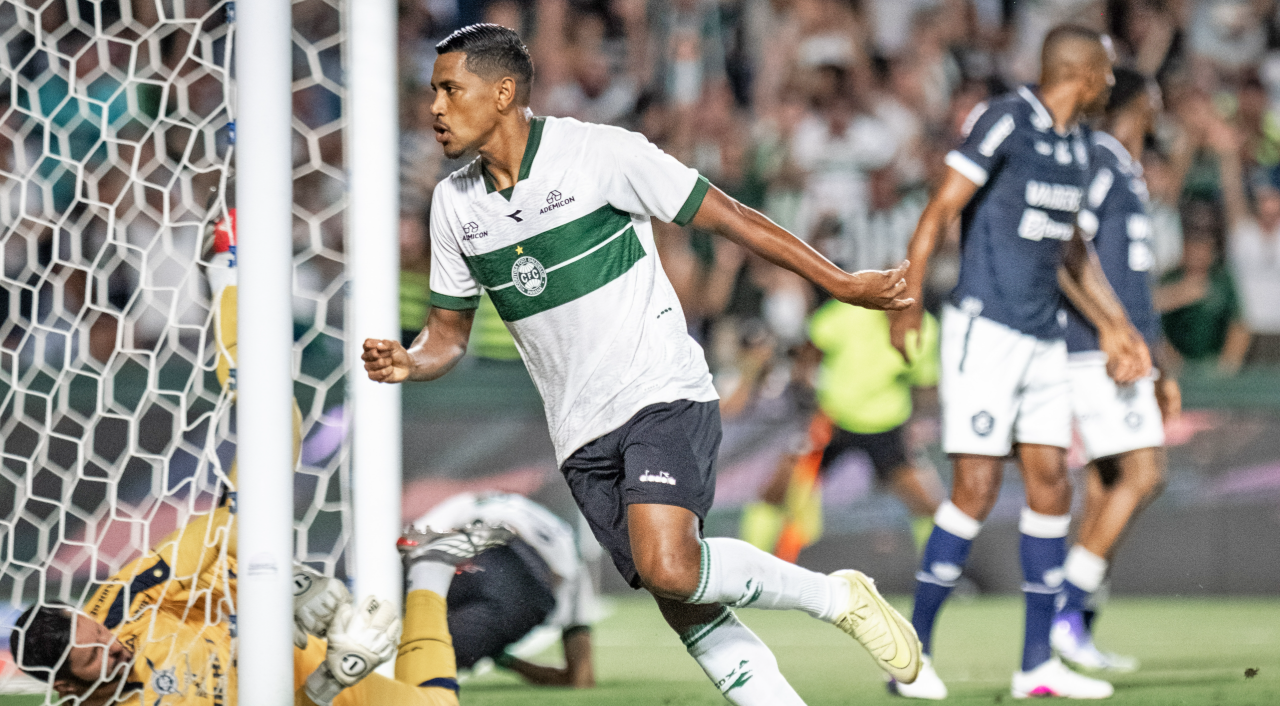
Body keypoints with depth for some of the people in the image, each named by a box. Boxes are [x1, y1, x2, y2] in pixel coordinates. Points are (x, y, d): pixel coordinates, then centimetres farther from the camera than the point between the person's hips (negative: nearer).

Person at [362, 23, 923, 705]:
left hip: (662, 394, -5)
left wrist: (842, 283, -6)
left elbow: (726, 217, -6)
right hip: (582, 433, 5)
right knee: (687, 611, 0)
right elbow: (448, 335, 13)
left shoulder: (600, 152, -11)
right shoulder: (454, 203, 5)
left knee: (668, 566, -26)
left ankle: (835, 596, -5)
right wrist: (406, 362, -11)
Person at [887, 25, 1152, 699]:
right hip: (985, 332, -8)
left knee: (1050, 487, 4)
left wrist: (1113, 325, 28)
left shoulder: (1076, 143, 13)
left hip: (1044, 336, 8)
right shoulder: (1004, 122, -11)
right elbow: (939, 212, -14)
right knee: (976, 491, -10)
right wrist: (908, 303, -22)